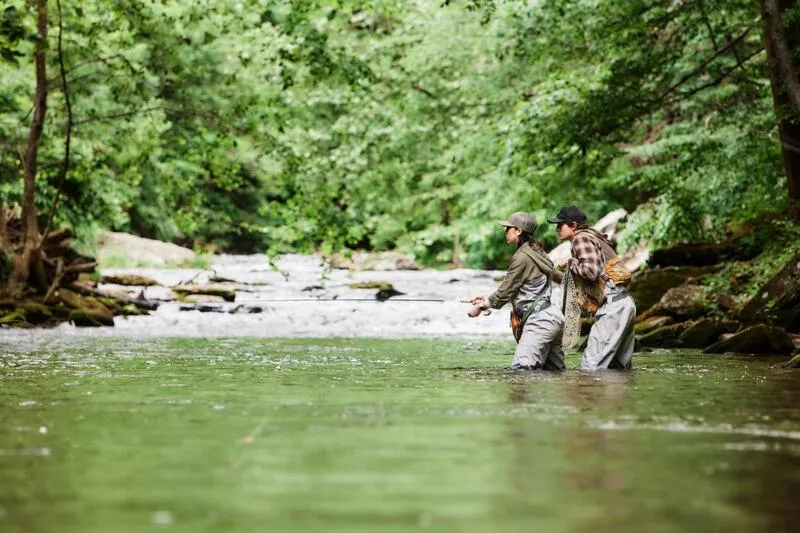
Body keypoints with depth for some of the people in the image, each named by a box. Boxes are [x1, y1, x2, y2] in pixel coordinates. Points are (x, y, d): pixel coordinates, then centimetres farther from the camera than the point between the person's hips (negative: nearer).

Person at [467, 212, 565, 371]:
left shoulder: (523, 257, -12)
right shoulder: (534, 251, 17)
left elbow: (506, 291, -9)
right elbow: (510, 289, 24)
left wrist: (481, 307, 4)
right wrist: (487, 299, 21)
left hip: (539, 320, -11)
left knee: (521, 369, -17)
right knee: (554, 372, 10)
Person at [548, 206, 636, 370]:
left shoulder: (581, 238, -5)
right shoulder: (591, 237, 24)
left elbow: (591, 271, -18)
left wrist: (570, 263, -3)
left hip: (613, 304, -10)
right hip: (626, 302, 10)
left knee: (591, 365, -14)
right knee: (620, 367, 11)